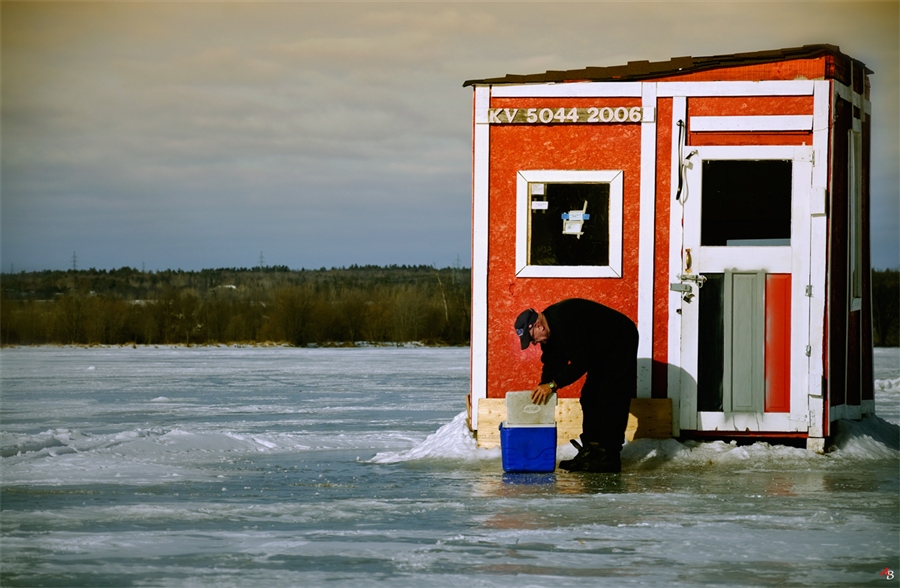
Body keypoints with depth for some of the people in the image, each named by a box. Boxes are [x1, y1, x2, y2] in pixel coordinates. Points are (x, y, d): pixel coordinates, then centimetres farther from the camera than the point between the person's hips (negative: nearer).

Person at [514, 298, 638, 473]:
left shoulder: (563, 321, -31)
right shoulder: (550, 329, 0)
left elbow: (580, 362, -33)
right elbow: (552, 364, 5)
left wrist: (553, 385, -31)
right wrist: (543, 389, -8)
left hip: (621, 342, -10)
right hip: (602, 350, 10)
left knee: (611, 402, -13)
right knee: (590, 398, 7)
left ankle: (609, 457, -13)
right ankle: (590, 451, 9)